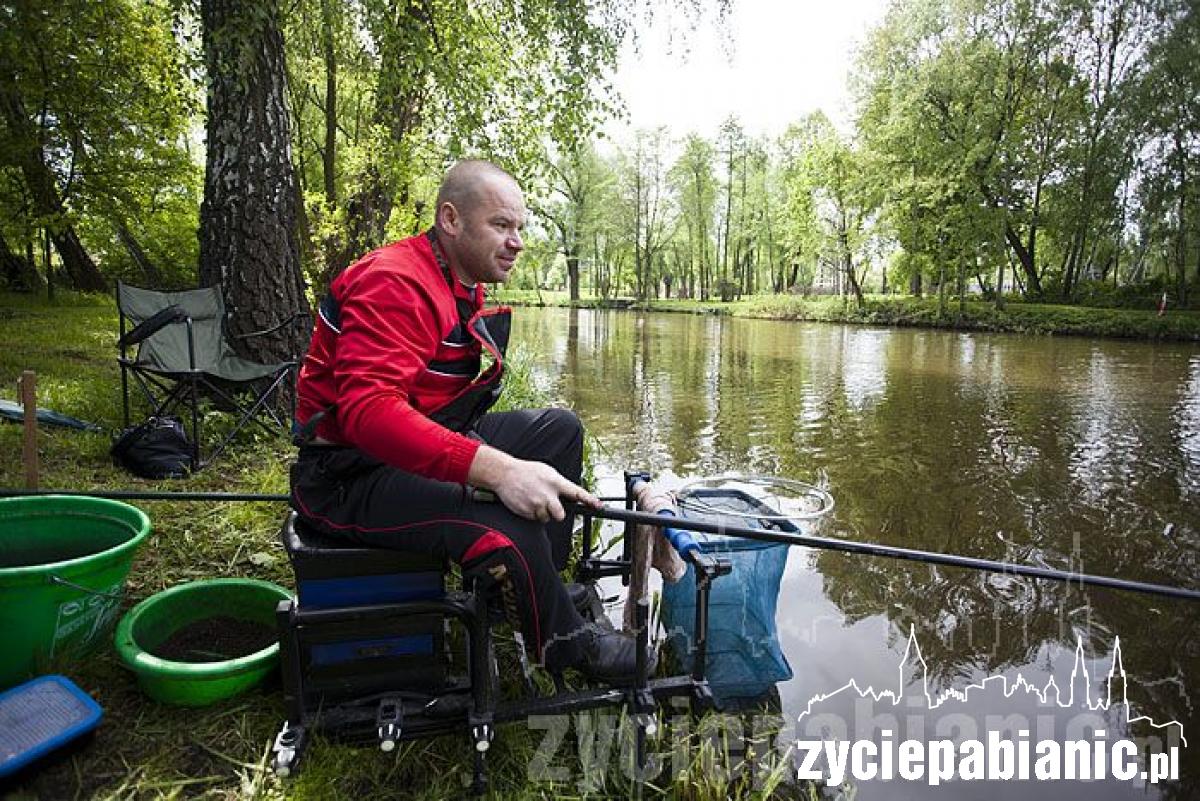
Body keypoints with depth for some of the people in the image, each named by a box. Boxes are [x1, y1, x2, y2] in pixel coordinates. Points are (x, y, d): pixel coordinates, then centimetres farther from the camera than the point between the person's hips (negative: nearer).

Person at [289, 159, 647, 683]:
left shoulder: (465, 291, 12)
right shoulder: (394, 284, -21)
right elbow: (369, 409, -35)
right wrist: (499, 470, -41)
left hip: (428, 439, 10)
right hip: (350, 475, -10)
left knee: (559, 429, 8)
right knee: (510, 532, -30)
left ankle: (543, 585, 11)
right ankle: (562, 642, 1)